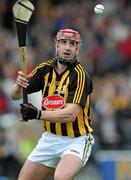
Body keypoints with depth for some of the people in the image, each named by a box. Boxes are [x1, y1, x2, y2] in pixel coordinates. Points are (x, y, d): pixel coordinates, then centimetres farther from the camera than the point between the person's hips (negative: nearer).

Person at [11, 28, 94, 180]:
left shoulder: (80, 75, -17)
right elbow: (16, 95, 0)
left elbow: (70, 115, -25)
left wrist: (38, 114, -30)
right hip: (49, 138, 6)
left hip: (76, 140, -6)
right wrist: (19, 85, -22)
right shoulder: (45, 69, 0)